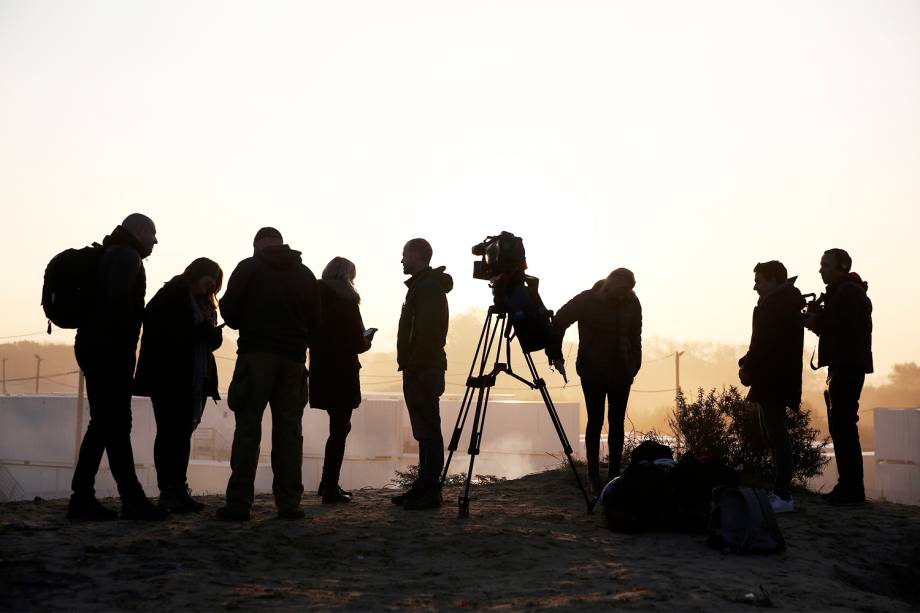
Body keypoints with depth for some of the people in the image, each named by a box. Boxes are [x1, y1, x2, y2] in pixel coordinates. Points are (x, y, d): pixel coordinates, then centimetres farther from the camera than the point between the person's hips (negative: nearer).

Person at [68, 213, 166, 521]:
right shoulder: (126, 255, -5)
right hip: (110, 349, -10)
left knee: (104, 423, 9)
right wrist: (125, 339, -16)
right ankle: (132, 500, -11)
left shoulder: (111, 255, 23)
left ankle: (82, 498, 7)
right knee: (117, 423, -11)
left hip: (94, 346, 10)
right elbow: (119, 299, -21)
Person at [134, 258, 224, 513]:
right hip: (168, 377, -6)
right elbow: (158, 330, -12)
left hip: (195, 380, 6)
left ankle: (179, 490, 7)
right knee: (170, 432, -6)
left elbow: (214, 340, 15)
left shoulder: (206, 305, 19)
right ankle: (168, 492, -5)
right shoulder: (169, 296, -2)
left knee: (183, 433, 6)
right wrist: (196, 333, -16)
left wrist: (210, 333, -9)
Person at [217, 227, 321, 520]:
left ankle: (239, 503, -5)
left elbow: (229, 311, 0)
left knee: (248, 428, -2)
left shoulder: (248, 268, 1)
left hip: (256, 354, -3)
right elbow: (315, 320, 11)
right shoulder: (305, 274, 12)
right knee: (289, 429, 5)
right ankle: (289, 502, 2)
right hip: (294, 358, 3)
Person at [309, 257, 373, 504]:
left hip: (321, 371, 7)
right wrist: (366, 342, 8)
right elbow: (355, 341, -14)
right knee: (340, 428, 1)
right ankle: (330, 488, 2)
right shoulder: (346, 300, -10)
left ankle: (328, 484, 22)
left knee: (339, 426, 18)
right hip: (342, 372, -7)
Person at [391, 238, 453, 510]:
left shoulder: (428, 287, -12)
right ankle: (424, 486, 18)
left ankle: (431, 491, -5)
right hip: (421, 370, 10)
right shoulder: (423, 284, 19)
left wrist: (414, 365, -22)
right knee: (425, 430, 12)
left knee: (428, 430, -8)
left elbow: (426, 333, -21)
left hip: (423, 370, -10)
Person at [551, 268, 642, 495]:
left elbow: (635, 336, 12)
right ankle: (594, 476, 8)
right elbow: (559, 322, -1)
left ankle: (614, 474, 11)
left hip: (621, 372, 3)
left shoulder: (632, 303, 1)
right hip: (593, 372, -3)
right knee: (595, 421, -1)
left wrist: (634, 366, 7)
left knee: (617, 423, 4)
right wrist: (557, 356, -4)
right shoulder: (587, 300, -10)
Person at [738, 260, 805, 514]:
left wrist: (748, 369, -11)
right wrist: (748, 364, 8)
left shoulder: (777, 305, -13)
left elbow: (765, 342, -20)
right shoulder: (787, 304, 20)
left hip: (772, 381, -11)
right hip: (773, 381, 11)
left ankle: (783, 495, -9)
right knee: (774, 434, 12)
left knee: (776, 434, -10)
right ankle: (782, 491, 17)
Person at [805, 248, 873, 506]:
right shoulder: (840, 291, 21)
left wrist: (817, 322, -12)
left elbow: (848, 325, -23)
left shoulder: (850, 291, -10)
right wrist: (818, 319, 3)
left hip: (849, 365, -10)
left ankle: (853, 490, -10)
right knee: (840, 425, 10)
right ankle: (847, 486, 14)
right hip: (843, 365, 11)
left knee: (843, 425, -12)